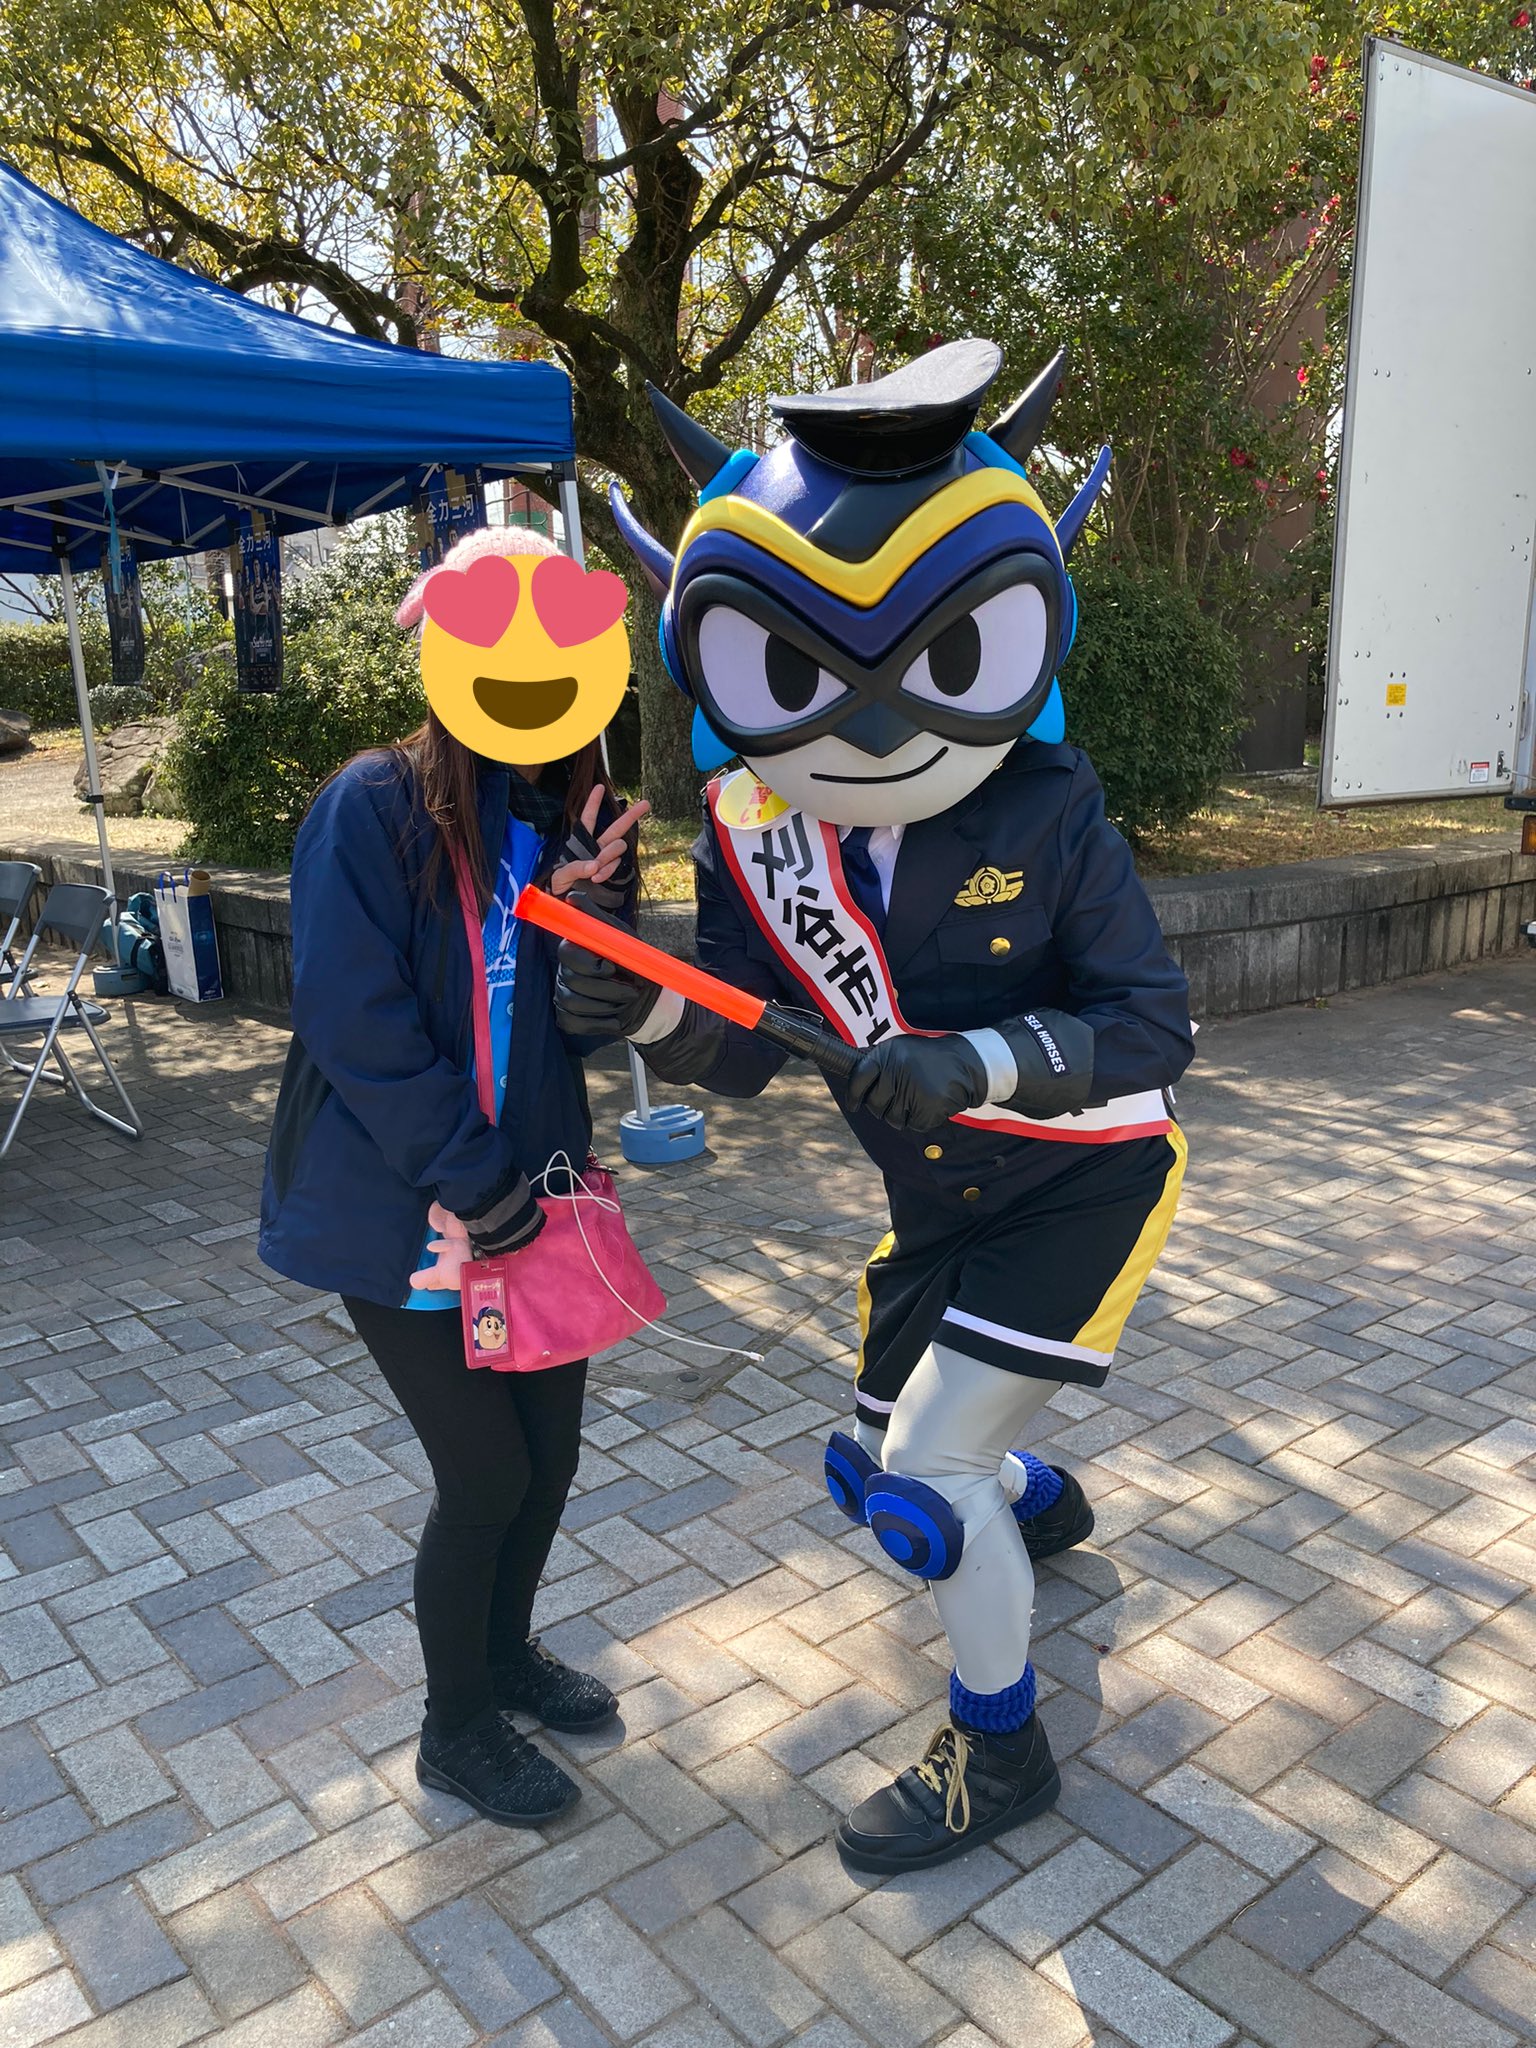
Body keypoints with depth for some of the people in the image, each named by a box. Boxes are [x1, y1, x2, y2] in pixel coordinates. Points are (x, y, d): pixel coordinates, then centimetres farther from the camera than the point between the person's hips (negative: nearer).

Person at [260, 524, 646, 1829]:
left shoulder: (577, 818, 4)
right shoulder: (375, 807, -15)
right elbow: (359, 1025, -19)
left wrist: (592, 910, -14)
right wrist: (481, 1184, -18)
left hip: (533, 1195, 6)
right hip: (403, 1214, -6)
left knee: (550, 1449, 15)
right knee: (486, 1475, 3)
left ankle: (506, 1649, 45)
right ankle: (458, 1729, 31)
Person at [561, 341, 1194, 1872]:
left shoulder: (1045, 812, -23)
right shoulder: (754, 831, -13)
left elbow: (1151, 1025, -20)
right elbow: (744, 1051, -10)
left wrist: (981, 1063, -36)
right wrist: (649, 1012, -32)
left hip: (1082, 1184, -5)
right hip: (939, 1204, 5)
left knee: (921, 1478, -9)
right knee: (875, 1474, 18)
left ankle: (999, 1751, 18)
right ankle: (1039, 1500, 53)